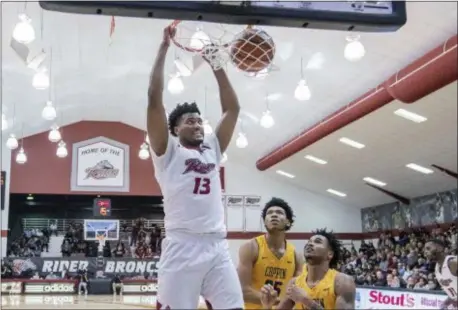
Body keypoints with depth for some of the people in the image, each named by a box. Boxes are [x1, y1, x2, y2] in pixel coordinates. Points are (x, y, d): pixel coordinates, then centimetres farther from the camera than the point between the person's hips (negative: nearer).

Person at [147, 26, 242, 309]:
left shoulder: (212, 149, 21)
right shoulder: (168, 151, 7)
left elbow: (233, 108, 21)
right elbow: (154, 99, -1)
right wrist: (164, 47, 3)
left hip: (218, 248, 5)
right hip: (182, 247, -4)